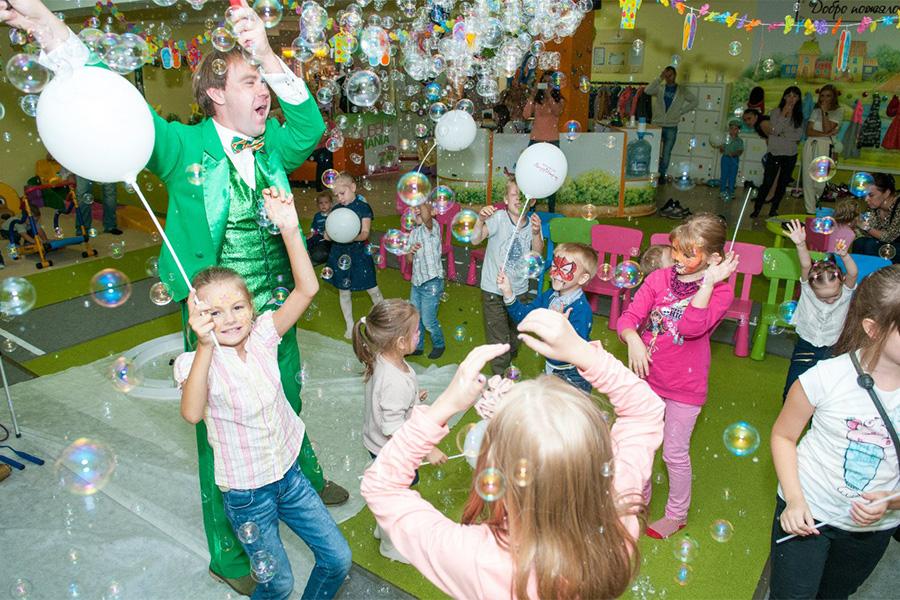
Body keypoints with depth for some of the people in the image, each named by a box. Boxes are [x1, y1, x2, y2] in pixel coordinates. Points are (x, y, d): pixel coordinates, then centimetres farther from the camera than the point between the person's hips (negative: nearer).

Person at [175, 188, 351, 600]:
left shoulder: (262, 336, -8)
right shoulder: (197, 361, -17)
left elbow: (307, 289, -19)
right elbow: (192, 413, -38)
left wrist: (289, 229, -31)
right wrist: (205, 346, -49)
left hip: (289, 473, 4)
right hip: (247, 493, -3)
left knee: (338, 559, 10)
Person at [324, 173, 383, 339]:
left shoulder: (363, 207, -6)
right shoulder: (336, 209, 5)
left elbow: (365, 233, -13)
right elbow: (328, 233, 4)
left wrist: (353, 237, -33)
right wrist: (328, 235, -20)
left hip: (359, 254, -4)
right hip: (340, 255, 4)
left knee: (373, 290, 0)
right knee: (344, 292, 12)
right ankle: (350, 327, 29)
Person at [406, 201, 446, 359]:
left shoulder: (432, 226, -13)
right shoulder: (413, 232, 10)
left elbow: (426, 216, -39)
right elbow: (410, 260, 13)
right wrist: (410, 250, -8)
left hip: (432, 283, -7)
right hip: (416, 282, 8)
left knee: (429, 321, 3)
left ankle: (439, 345, 28)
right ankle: (417, 346, 37)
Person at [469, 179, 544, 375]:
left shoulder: (533, 223, -3)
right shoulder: (499, 218, -16)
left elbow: (537, 254, -9)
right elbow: (475, 240, -27)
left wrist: (536, 234, -25)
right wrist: (481, 220, -46)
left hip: (520, 290, 5)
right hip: (494, 291, -5)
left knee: (516, 334, 25)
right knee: (498, 339, 2)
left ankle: (510, 366, 52)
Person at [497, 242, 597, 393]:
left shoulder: (582, 309, -30)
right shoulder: (548, 296, -6)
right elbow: (524, 315, 2)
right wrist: (508, 292, -10)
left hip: (573, 376, -8)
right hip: (550, 367, 8)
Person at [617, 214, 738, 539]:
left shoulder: (720, 292, -14)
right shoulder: (659, 278, -5)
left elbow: (692, 326, -32)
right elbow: (628, 317, -10)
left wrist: (709, 281, -32)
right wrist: (633, 339, -31)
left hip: (684, 384, -4)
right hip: (646, 377, 4)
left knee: (675, 453, 10)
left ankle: (677, 514, 35)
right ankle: (639, 496, 47)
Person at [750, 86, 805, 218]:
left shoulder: (799, 116, 7)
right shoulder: (776, 112, 0)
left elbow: (799, 135, -2)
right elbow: (775, 129, -14)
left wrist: (782, 135, -8)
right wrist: (784, 114, -15)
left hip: (790, 154, 3)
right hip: (775, 153, -3)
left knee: (783, 183, 8)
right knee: (767, 182, -7)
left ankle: (773, 210, 17)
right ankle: (756, 209, -1)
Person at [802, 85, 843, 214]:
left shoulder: (838, 111, 4)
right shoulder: (816, 110, 14)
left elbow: (827, 129, -9)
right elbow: (809, 131, 3)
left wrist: (825, 111, -7)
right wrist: (825, 134, -11)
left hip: (825, 147, -3)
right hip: (810, 145, 4)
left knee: (820, 182, -10)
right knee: (808, 179, -1)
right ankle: (810, 211, 5)